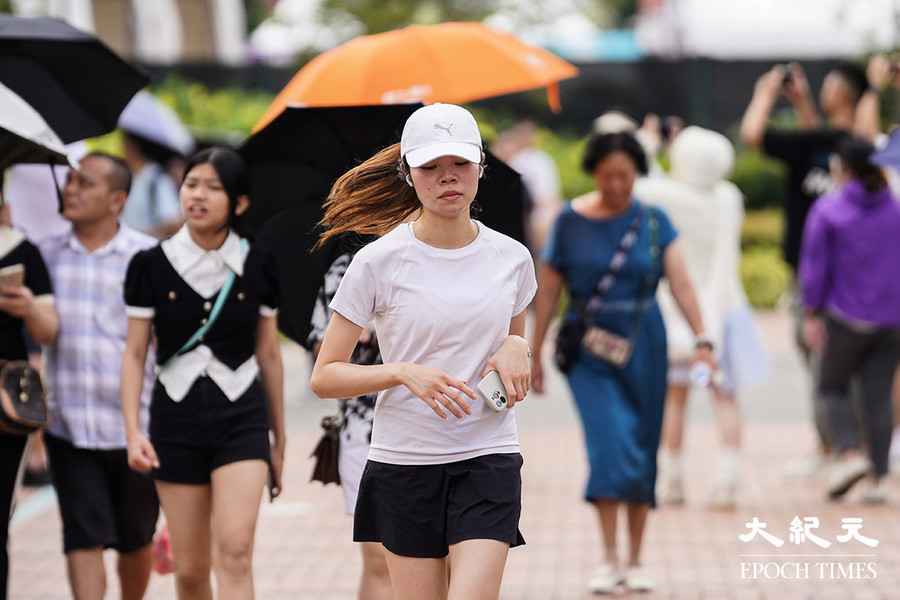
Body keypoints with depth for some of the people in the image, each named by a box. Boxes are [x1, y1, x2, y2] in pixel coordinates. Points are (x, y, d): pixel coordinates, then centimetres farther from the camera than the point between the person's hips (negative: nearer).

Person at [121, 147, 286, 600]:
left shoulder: (256, 267, 2)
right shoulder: (151, 265, 0)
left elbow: (269, 356, 10)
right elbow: (134, 354, 2)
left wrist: (279, 437, 14)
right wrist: (133, 430, -10)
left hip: (241, 416, -1)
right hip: (177, 418, 1)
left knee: (235, 551, -17)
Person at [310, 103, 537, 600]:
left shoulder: (512, 257, 3)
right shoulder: (378, 262, -7)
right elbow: (324, 378, -5)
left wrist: (515, 347, -2)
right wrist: (404, 374, -21)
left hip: (489, 460, 1)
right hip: (404, 463, -1)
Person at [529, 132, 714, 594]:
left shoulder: (653, 222, 1)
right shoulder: (571, 222, -2)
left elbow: (680, 282, -8)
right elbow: (548, 291, 1)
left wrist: (701, 339, -20)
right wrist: (535, 354, 1)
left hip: (642, 345, 2)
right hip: (590, 348, -2)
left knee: (642, 453, 7)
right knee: (611, 442, -17)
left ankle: (635, 561, 18)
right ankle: (609, 560, -12)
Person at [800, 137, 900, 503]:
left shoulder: (828, 210, -7)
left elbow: (815, 267, -6)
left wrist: (811, 315, 1)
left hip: (847, 318, -3)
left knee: (833, 388, 12)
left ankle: (849, 453, -9)